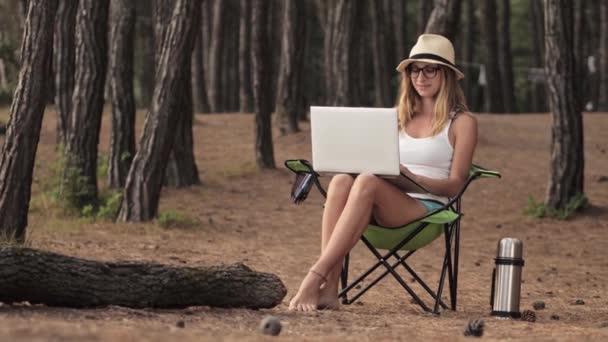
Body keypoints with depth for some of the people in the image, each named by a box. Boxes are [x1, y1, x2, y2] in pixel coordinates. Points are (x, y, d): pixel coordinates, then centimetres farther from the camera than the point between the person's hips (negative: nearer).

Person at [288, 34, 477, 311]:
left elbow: (455, 184, 0)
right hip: (384, 205, 5)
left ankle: (315, 279, -43)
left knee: (368, 182, -36)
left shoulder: (462, 122, 8)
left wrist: (413, 178, -18)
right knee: (342, 179, -31)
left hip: (426, 208, -5)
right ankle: (329, 287, -44)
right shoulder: (400, 116, 24)